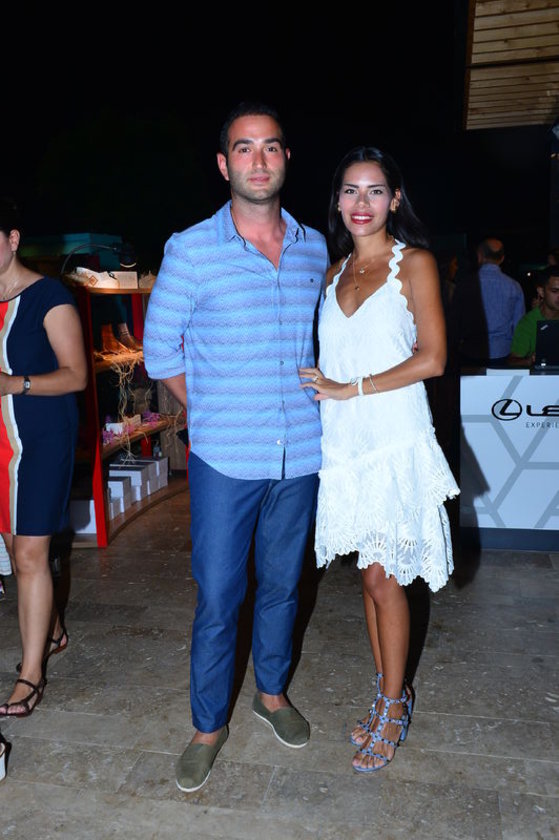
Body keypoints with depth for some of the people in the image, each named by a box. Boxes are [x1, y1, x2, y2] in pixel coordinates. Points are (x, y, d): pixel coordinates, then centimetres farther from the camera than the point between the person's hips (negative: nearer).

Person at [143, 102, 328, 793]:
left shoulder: (314, 248, 7)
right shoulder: (191, 249, -5)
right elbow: (159, 347, 3)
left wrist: (311, 401, 12)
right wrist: (212, 417, 5)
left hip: (300, 455, 4)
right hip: (224, 459, -3)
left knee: (282, 582, 17)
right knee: (217, 597, 4)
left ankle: (272, 691, 40)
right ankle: (209, 724, 26)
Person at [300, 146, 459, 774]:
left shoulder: (414, 263, -2)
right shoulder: (333, 273, 13)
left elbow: (431, 358, -10)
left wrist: (350, 389, -12)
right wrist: (318, 387, 2)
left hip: (395, 443, -4)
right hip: (343, 442, 5)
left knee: (384, 579, 1)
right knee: (370, 576, 12)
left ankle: (393, 706, 20)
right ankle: (388, 692, 29)